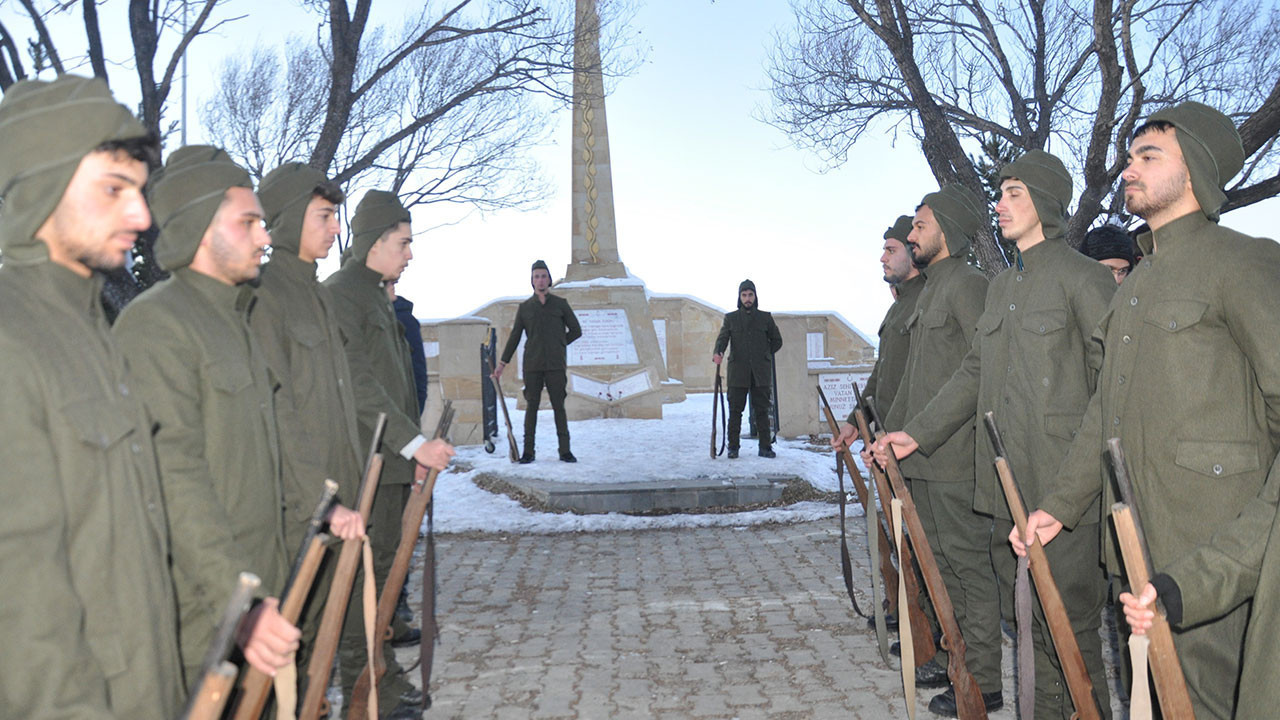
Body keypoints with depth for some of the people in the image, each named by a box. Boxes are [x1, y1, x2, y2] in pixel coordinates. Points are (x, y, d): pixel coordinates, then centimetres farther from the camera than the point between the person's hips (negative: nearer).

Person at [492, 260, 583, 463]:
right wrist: (502, 363, 9)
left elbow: (576, 331, 11)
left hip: (555, 365, -1)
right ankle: (528, 451, 4)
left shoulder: (560, 304, 7)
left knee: (559, 407, -1)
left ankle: (565, 450, 3)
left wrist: (557, 345, 7)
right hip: (532, 365, 1)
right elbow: (514, 337, 12)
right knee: (531, 406, 1)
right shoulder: (524, 307, 10)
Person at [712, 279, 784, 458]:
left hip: (760, 372, 1)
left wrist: (764, 355, 10)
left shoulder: (765, 318, 11)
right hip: (738, 372, 0)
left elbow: (777, 341, 19)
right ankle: (733, 447, 5)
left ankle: (765, 447, 7)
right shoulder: (730, 318, 9)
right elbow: (722, 338, -2)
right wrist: (718, 353, -22)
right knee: (735, 410, 0)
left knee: (762, 410, 3)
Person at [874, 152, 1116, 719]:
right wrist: (918, 433, 16)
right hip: (1005, 480, 8)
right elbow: (974, 371, 20)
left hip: (1063, 481, -8)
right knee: (1023, 615, 14)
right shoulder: (1001, 286, 17)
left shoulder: (1082, 277, -6)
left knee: (1067, 618, -3)